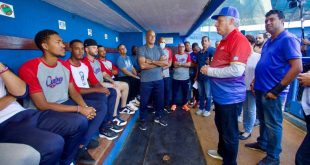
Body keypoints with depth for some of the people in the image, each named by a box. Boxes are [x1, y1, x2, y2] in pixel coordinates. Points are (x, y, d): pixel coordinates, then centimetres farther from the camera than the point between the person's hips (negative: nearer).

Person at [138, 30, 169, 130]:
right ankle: (143, 120, 27)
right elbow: (142, 65, -18)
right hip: (146, 81, -4)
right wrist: (159, 63, -10)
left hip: (159, 79, 4)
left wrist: (151, 61, -14)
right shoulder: (141, 49, -5)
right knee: (144, 101, 8)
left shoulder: (159, 49, 8)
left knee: (159, 100, 16)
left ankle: (158, 117, 37)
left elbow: (166, 62, -5)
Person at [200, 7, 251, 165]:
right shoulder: (224, 40, 14)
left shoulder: (239, 39, -17)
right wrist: (208, 67, 7)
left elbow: (236, 70, -27)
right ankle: (222, 152, 46)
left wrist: (210, 71, -17)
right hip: (220, 94, 10)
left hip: (230, 96, -10)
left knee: (229, 133, 7)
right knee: (220, 126, 25)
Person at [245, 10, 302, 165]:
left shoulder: (288, 39, -11)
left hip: (271, 92, -8)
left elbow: (297, 67, -19)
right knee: (263, 120, 20)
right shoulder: (268, 42, 14)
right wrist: (256, 81, 13)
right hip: (261, 89, 8)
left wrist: (277, 89, -19)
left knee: (273, 124, 5)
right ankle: (262, 143, 39)